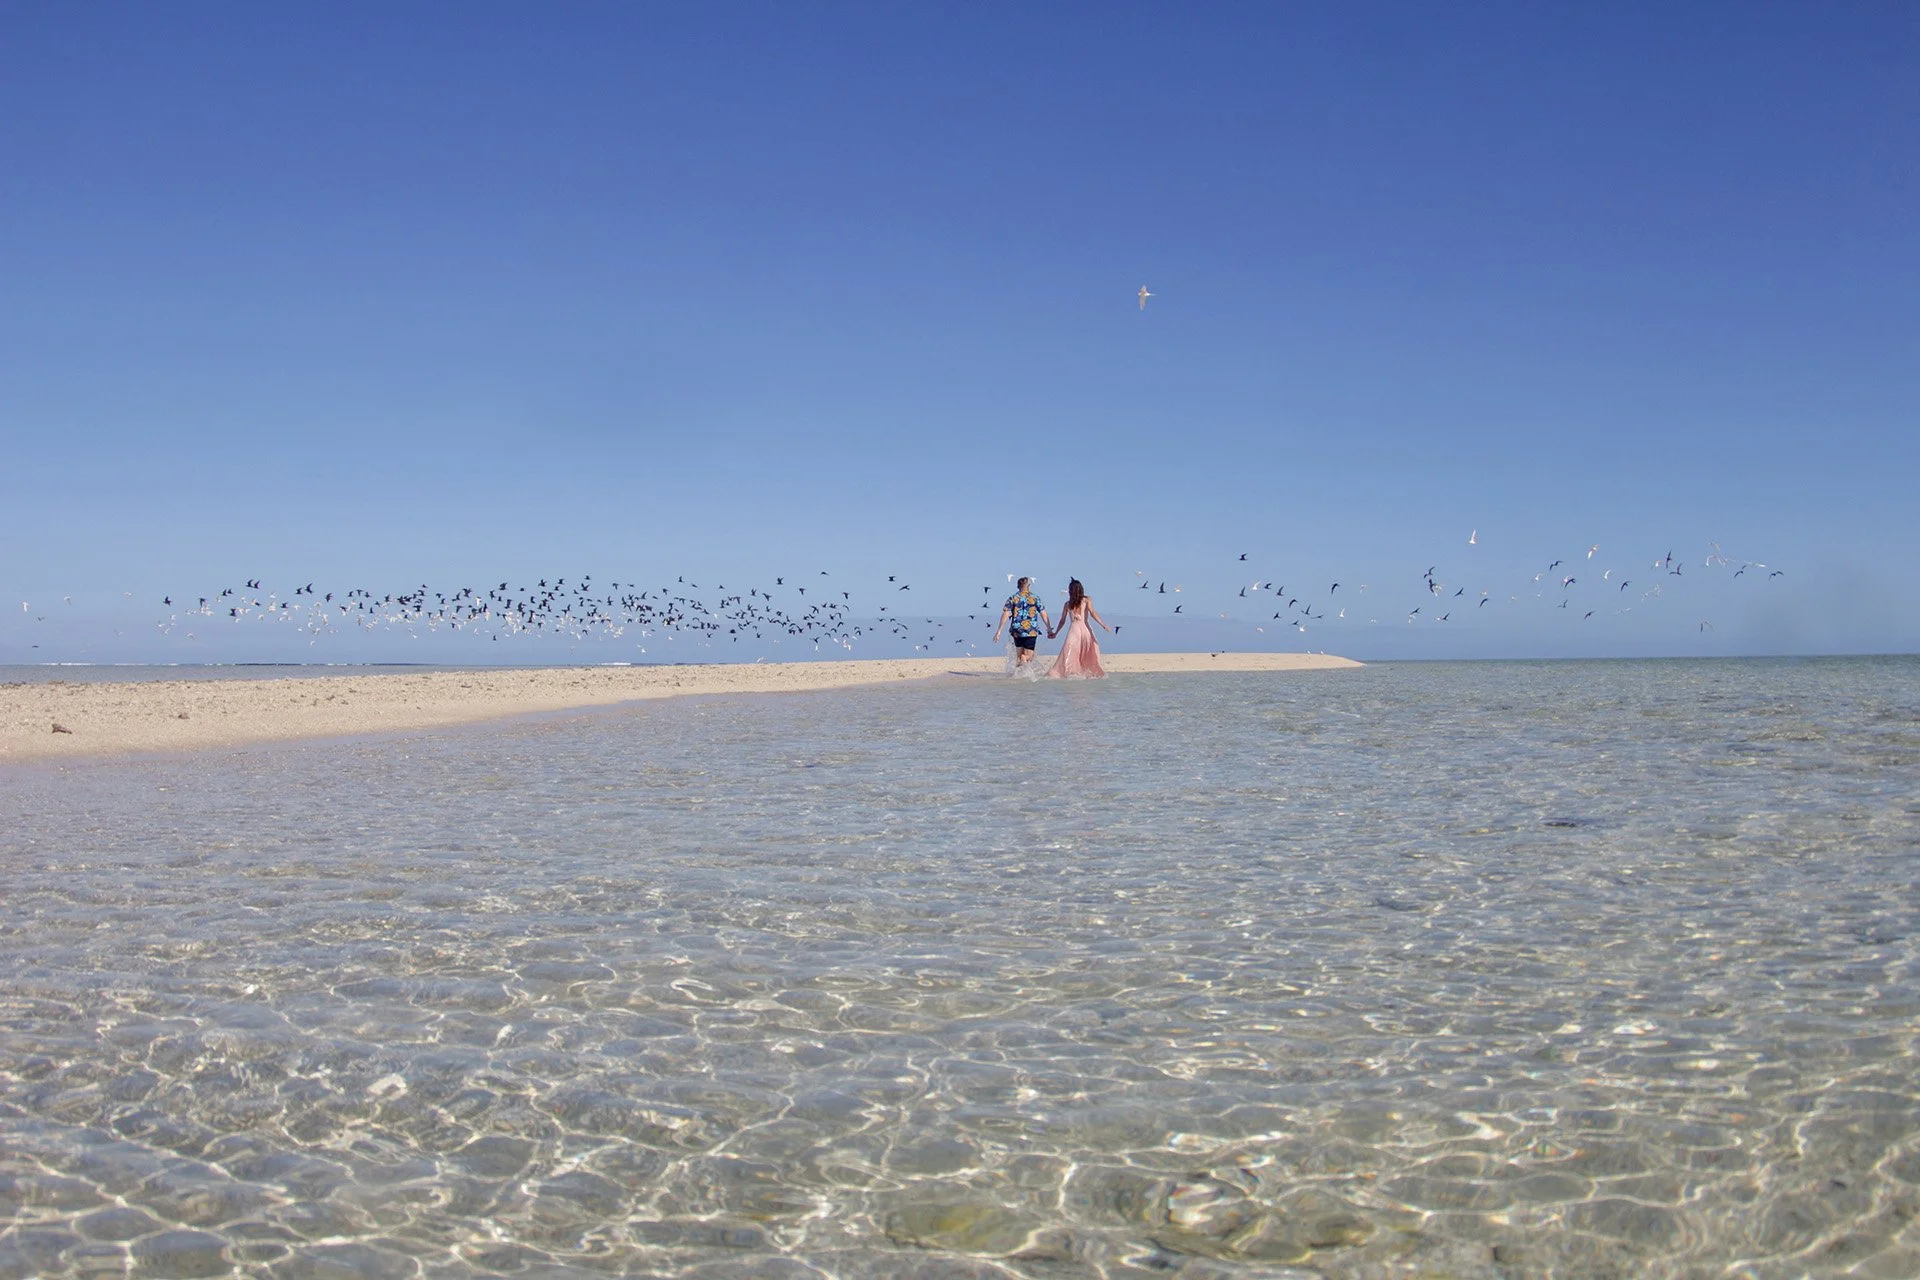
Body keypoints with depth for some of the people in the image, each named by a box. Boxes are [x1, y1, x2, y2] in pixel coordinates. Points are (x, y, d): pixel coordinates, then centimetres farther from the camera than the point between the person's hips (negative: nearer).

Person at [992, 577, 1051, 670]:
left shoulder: (1012, 598, 4)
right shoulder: (1035, 598, 2)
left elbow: (1005, 615, -4)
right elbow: (1043, 614, 0)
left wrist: (998, 631, -4)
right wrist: (1049, 630, 7)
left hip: (1017, 631, 2)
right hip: (1031, 631, -2)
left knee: (1018, 656, 16)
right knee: (1028, 657, 2)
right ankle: (1024, 659, -29)